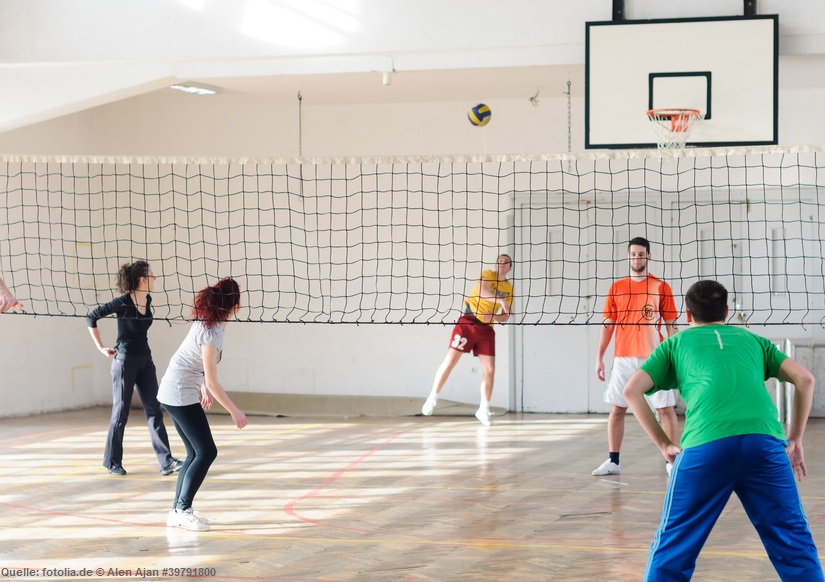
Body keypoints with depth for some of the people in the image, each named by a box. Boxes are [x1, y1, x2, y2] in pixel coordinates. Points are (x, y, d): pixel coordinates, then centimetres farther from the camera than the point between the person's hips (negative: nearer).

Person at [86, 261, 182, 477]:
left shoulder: (148, 300, 4)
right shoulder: (123, 303, -16)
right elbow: (91, 317, -13)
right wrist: (101, 348, -10)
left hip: (145, 361, 7)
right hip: (125, 361, -7)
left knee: (154, 410, 1)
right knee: (121, 412, 2)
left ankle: (166, 461, -3)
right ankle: (112, 461, 15)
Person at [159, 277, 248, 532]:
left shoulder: (207, 322, 4)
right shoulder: (211, 332, -23)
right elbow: (212, 382, -21)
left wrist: (204, 388, 21)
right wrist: (234, 411, -14)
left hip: (174, 392, 9)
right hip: (181, 395, -9)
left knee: (196, 453, 12)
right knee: (207, 452, -7)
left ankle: (177, 510, 15)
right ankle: (183, 510, -4)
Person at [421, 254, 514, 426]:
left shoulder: (509, 288, 10)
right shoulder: (487, 275, -4)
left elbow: (504, 316, 11)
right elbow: (482, 291, -26)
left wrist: (494, 317, -11)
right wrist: (501, 301, -38)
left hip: (487, 328, 4)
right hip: (468, 323, -4)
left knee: (489, 370, -3)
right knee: (450, 361, -7)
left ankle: (484, 409, 9)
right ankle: (432, 399, 5)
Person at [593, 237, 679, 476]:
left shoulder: (661, 287, 2)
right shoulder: (616, 288, 9)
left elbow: (671, 324, 2)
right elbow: (608, 324, 10)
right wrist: (599, 357, 5)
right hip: (623, 358, 3)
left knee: (666, 408, -3)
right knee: (616, 409, 3)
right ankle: (613, 461, 11)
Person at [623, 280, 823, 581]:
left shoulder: (676, 343, 27)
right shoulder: (752, 339, 31)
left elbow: (631, 390, 15)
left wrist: (664, 444, 17)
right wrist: (794, 440, 23)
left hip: (706, 444, -1)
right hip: (764, 441, 2)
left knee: (673, 548, 8)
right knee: (794, 543, 10)